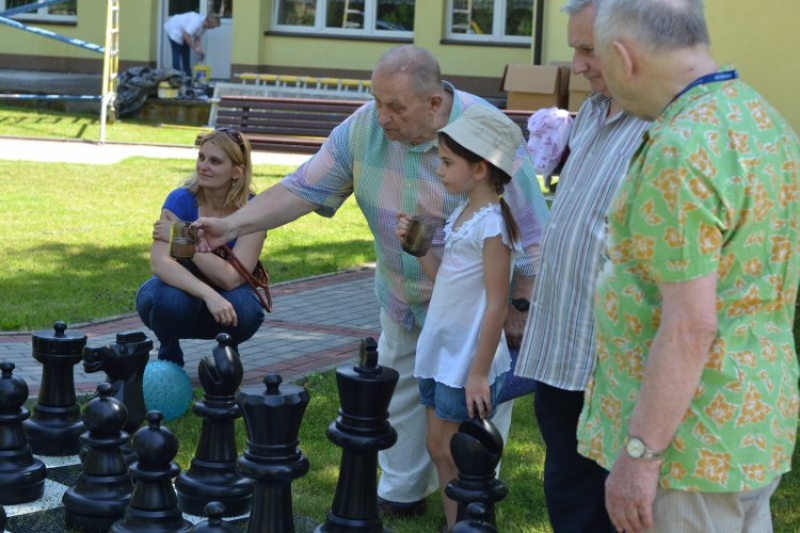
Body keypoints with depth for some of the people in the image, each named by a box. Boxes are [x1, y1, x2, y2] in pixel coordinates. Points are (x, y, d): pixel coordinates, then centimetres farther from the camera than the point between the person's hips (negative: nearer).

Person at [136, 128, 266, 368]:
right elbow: (160, 263, -36)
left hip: (225, 297, 1)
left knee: (243, 308, -34)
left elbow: (231, 278, -30)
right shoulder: (181, 200, -21)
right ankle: (168, 357, -2)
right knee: (171, 299, -36)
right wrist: (209, 294, -49)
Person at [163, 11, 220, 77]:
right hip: (173, 29, -10)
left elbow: (198, 39, 1)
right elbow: (186, 35, -36)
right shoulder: (196, 22, -34)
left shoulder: (204, 25, -6)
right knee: (177, 55, -11)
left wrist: (200, 51, -12)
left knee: (186, 55, 10)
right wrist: (195, 48, -30)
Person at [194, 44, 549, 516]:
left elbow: (530, 232, -20)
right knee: (400, 389, 15)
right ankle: (402, 494, 33)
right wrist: (232, 225, -23)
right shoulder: (364, 128, -16)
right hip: (403, 299, 5)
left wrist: (522, 309, -15)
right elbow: (304, 189, -12)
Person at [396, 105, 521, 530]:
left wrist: (479, 372, -20)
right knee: (438, 447, 14)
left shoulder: (492, 225, -20)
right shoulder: (461, 214, 8)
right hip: (440, 352, 9)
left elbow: (497, 306, -20)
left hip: (467, 359, -9)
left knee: (454, 453, -2)